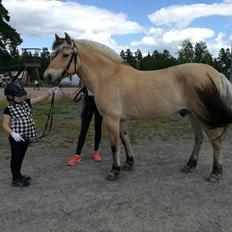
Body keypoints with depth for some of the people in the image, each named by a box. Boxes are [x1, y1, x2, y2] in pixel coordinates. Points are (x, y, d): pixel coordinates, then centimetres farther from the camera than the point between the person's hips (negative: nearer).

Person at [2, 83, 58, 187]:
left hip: (26, 137, 7)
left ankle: (18, 175, 37)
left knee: (21, 157, 20)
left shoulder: (26, 103, 5)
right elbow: (5, 125, -13)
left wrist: (50, 92, -14)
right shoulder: (9, 109, -13)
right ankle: (15, 180, 16)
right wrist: (13, 134, -27)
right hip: (16, 138, -7)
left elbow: (39, 98, -2)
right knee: (16, 157, 4)